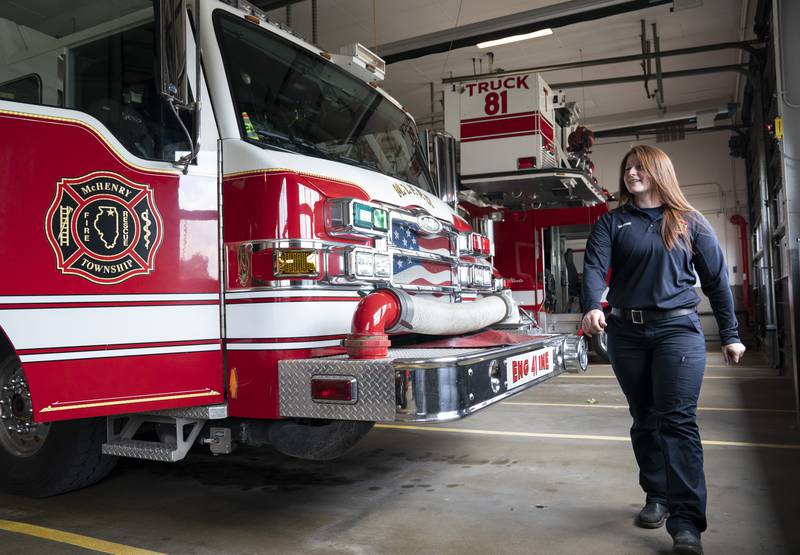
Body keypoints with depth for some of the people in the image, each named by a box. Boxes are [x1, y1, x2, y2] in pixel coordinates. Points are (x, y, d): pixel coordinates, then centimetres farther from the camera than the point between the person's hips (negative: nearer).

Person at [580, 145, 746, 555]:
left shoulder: (690, 223, 7)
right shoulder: (611, 223, 7)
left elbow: (716, 279, 9)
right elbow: (594, 266, -9)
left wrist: (730, 335, 7)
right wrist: (591, 307, -29)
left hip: (678, 329, -2)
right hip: (626, 333, 2)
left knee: (677, 420, -10)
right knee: (644, 419, 12)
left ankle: (686, 521, -9)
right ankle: (656, 497, 27)